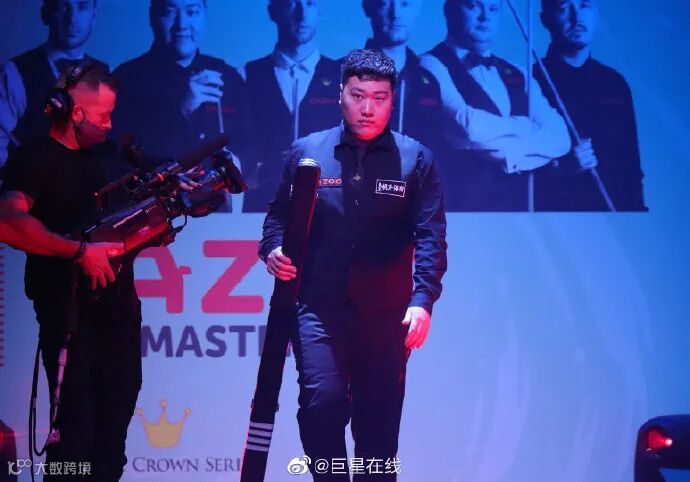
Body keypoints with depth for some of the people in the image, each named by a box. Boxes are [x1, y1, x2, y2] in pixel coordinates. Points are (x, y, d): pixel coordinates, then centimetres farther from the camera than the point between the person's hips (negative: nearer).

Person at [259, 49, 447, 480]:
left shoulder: (416, 159, 2)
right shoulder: (307, 152, 5)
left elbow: (430, 236, -7)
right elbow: (279, 214, 13)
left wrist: (423, 300, -21)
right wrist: (273, 250, -9)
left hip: (386, 313, 0)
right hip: (318, 307, 0)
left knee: (380, 420, 6)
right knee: (322, 400, -18)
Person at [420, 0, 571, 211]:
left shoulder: (516, 76, 19)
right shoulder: (432, 66, -1)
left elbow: (559, 138, 6)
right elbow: (469, 127, -16)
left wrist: (509, 151, -11)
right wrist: (528, 127, 0)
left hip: (518, 206, 5)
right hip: (461, 206, -5)